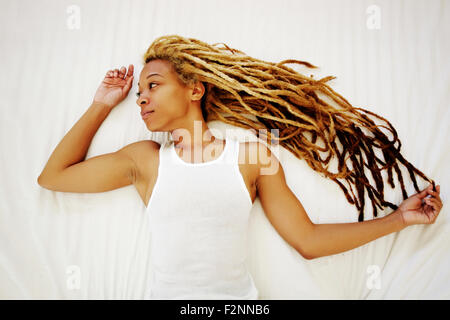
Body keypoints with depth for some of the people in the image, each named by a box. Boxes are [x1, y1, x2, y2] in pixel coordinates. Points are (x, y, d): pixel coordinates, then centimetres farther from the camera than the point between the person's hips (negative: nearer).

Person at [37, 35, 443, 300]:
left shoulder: (252, 157, -2)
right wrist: (101, 107, 8)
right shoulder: (144, 159, 3)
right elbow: (52, 176, 9)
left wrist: (399, 217, 1)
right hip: (167, 293, 2)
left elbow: (308, 240, 1)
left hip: (240, 294, -1)